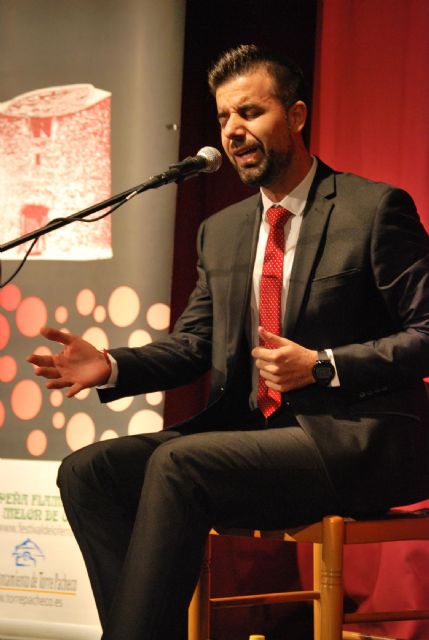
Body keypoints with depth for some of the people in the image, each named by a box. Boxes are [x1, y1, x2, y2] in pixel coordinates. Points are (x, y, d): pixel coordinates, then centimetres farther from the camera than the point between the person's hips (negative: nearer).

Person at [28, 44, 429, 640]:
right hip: (250, 432, 7)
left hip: (355, 438, -7)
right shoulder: (221, 231, 17)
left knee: (179, 464, -29)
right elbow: (191, 344, 16)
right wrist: (112, 366, -4)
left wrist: (322, 366, -18)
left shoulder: (376, 208, -3)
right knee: (87, 471, -10)